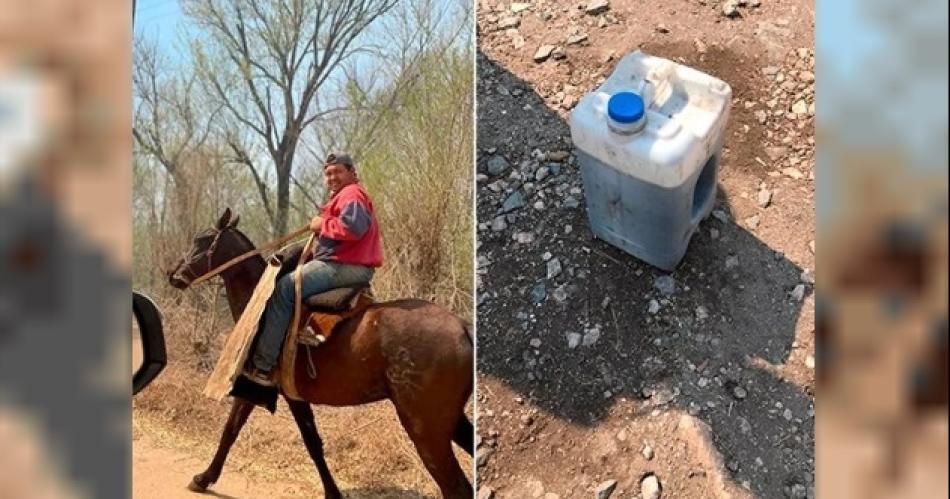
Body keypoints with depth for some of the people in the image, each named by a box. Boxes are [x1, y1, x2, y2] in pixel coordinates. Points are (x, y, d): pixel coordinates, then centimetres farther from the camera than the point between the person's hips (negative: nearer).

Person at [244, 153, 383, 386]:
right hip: (352, 266, 12)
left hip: (345, 267, -12)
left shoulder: (351, 194, -7)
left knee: (284, 288, -17)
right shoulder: (345, 195, 28)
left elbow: (353, 226, -27)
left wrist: (323, 224, -13)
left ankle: (262, 365, -17)